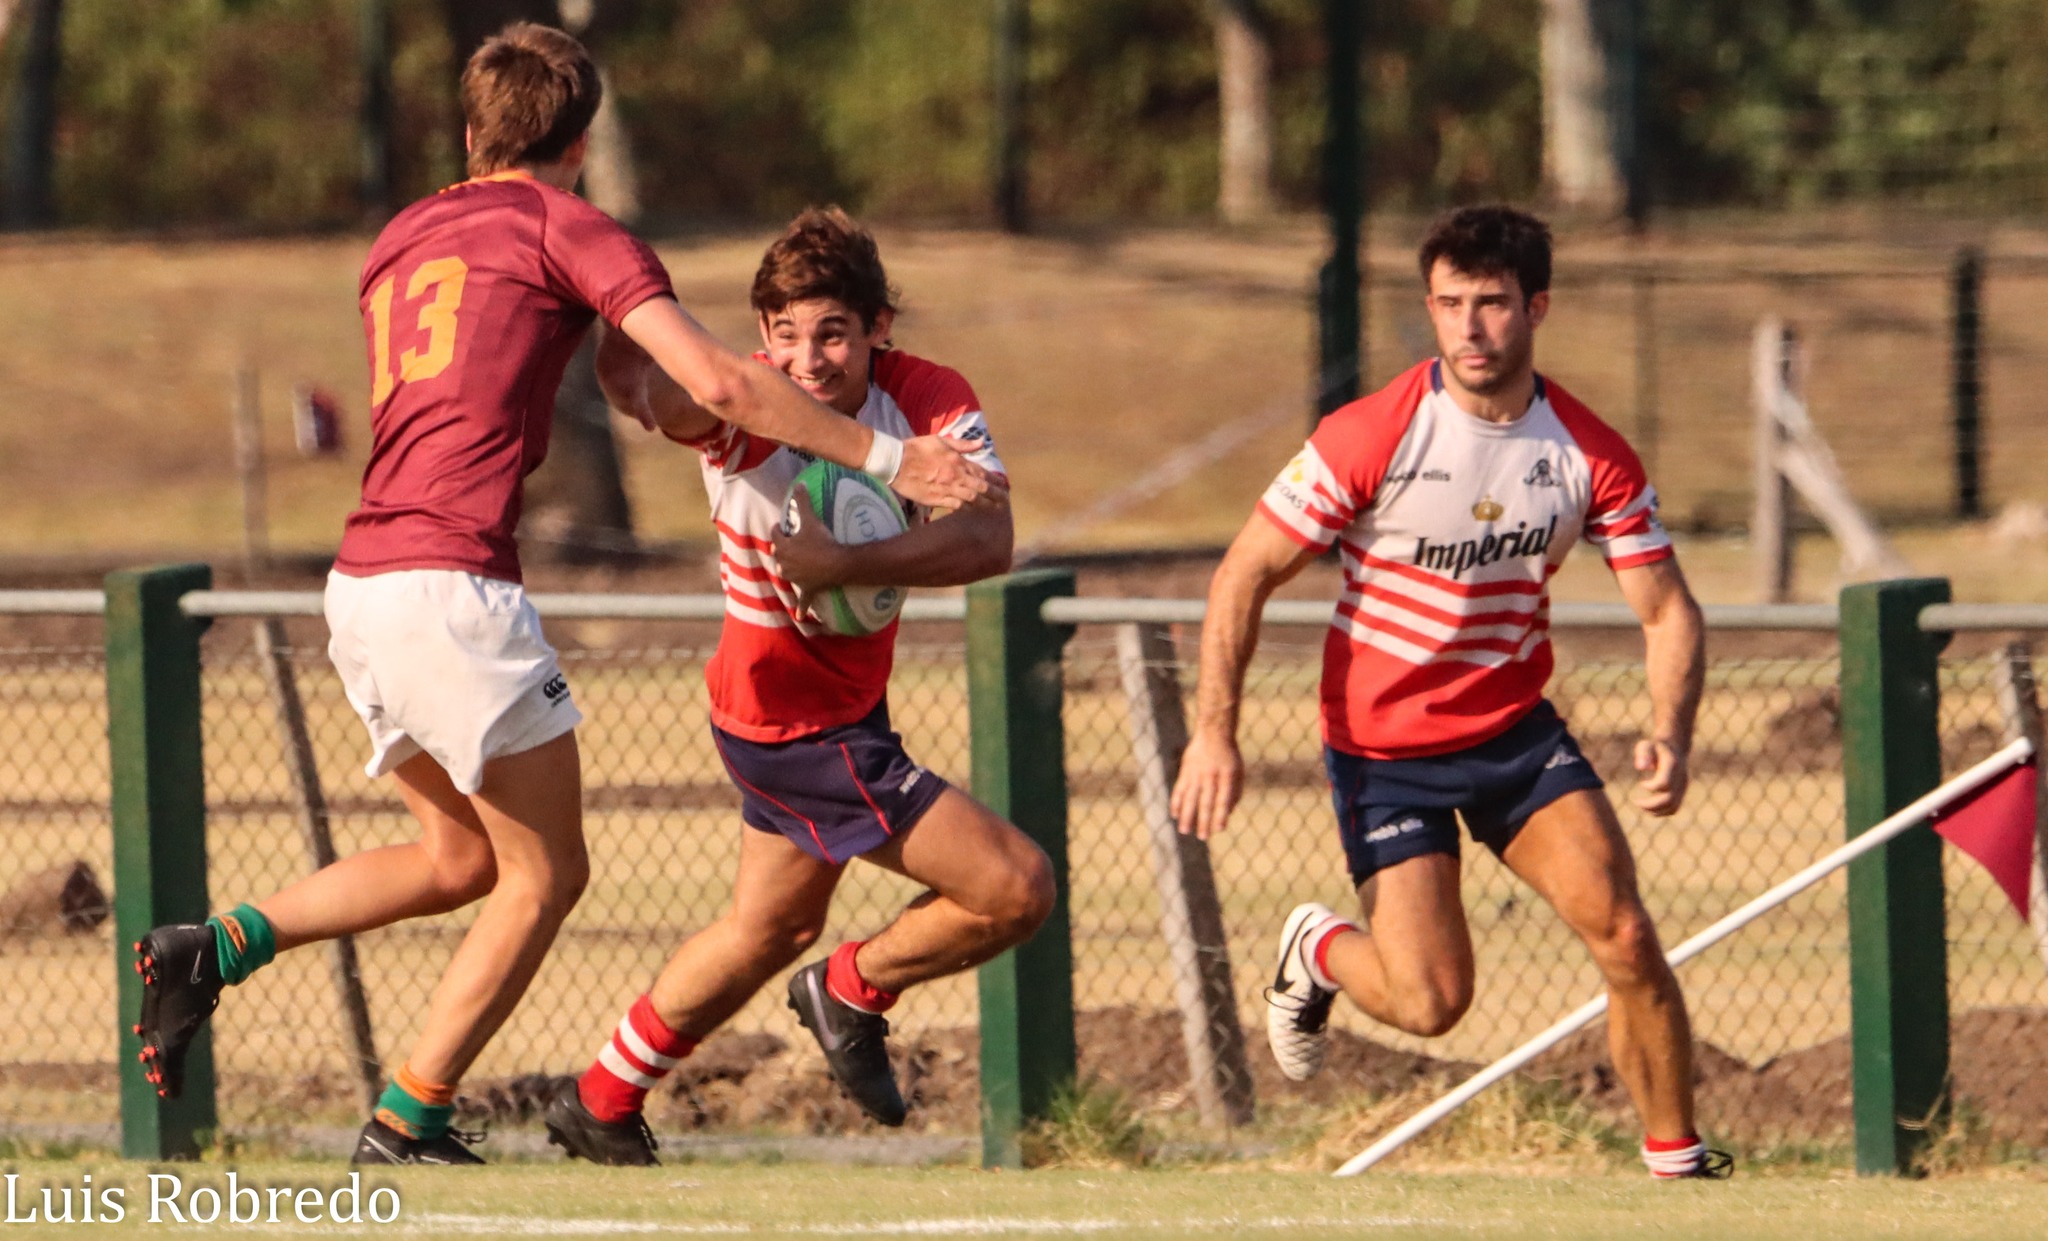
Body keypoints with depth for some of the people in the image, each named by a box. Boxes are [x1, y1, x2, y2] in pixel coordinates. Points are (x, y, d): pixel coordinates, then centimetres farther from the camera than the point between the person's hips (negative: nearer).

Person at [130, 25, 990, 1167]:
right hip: (453, 586, -8)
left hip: (361, 585, 8)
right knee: (545, 874, 3)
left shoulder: (402, 239, 22)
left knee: (462, 857, 21)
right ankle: (410, 1120, 2)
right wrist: (884, 456, -3)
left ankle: (218, 948, 8)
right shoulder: (571, 229, -1)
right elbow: (719, 384, -9)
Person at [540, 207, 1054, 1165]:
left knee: (767, 928, 28)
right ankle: (855, 990, 17)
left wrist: (850, 564, -43)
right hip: (800, 726, -7)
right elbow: (634, 375, -41)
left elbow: (989, 539, -29)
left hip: (845, 705, 7)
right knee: (1016, 889, -10)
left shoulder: (931, 399, -15)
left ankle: (602, 1105, 46)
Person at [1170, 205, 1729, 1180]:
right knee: (1432, 1001, -10)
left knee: (1626, 938, -12)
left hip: (1519, 729, 3)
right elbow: (1245, 575, -11)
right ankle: (1319, 952, 25)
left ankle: (1678, 1164, 4)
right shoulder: (1370, 438, -17)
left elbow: (1666, 610, -2)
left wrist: (1670, 737, -21)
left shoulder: (1591, 455, -8)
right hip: (1384, 746, -3)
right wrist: (1214, 734, -19)